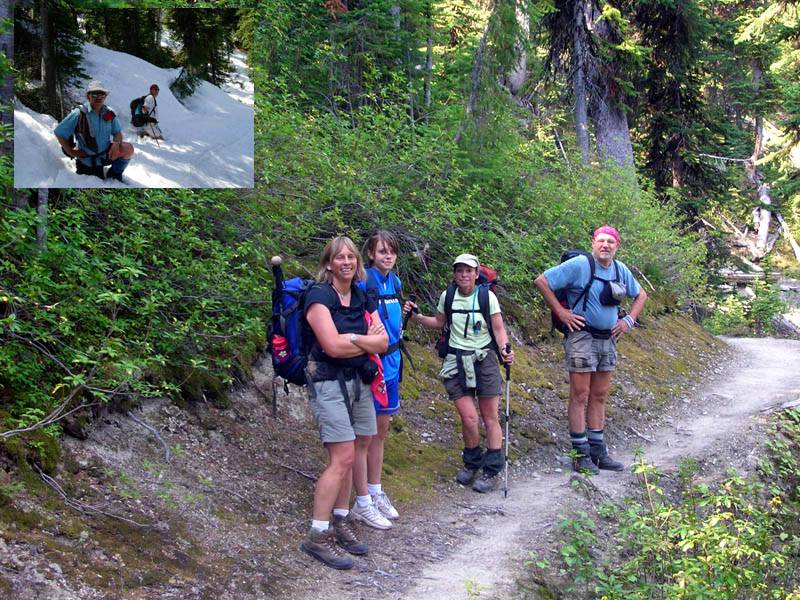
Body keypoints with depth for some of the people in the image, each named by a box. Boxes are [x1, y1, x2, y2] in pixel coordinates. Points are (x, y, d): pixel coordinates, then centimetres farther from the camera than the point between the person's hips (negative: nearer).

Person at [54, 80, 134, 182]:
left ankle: (115, 174, 7)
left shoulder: (109, 114, -6)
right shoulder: (79, 114, -17)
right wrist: (71, 152, -12)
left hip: (105, 155, 2)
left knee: (128, 149, -20)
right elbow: (59, 132, -11)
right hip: (86, 161, -2)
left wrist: (117, 142, -19)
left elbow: (117, 132, 4)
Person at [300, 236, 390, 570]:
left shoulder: (362, 298, 12)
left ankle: (340, 522, 15)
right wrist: (367, 340, -5)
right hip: (329, 382, -7)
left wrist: (351, 338, -13)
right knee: (343, 458, -12)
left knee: (353, 453, 5)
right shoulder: (319, 296, -9)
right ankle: (317, 536, -7)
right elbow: (333, 346, -19)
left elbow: (382, 342, 3)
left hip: (358, 380, 7)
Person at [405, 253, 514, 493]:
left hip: (484, 359, -1)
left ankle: (492, 471, 14)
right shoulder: (447, 296, 3)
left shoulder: (487, 297, -6)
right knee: (469, 418, -7)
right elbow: (438, 323, 19)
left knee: (490, 417, 2)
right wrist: (416, 316, 5)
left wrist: (504, 349, -23)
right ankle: (472, 462, 19)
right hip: (457, 362, 2)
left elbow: (499, 329, -4)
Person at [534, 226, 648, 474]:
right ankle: (581, 455, 0)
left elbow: (641, 295, 23)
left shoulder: (621, 270, 7)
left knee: (599, 397, 12)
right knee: (580, 396, -4)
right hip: (582, 337, -7)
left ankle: (598, 452, 19)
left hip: (608, 339, 7)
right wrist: (560, 311, -13)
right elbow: (541, 281, -12)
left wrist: (629, 320, 9)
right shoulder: (578, 265, -12)